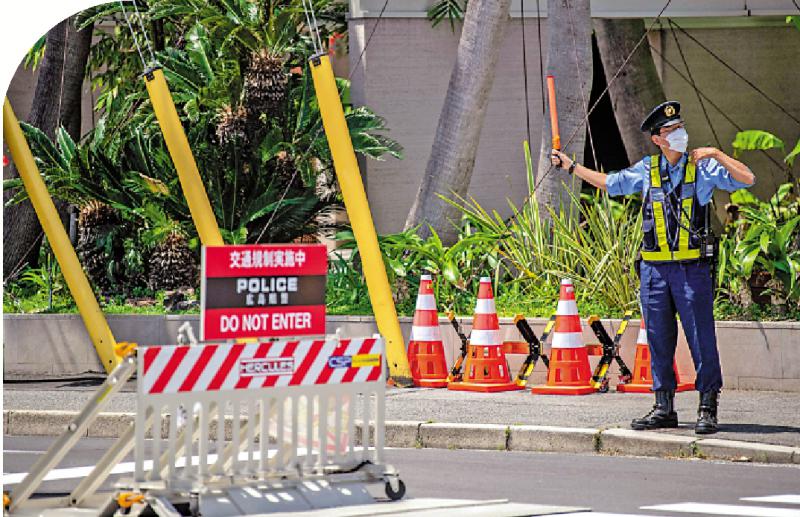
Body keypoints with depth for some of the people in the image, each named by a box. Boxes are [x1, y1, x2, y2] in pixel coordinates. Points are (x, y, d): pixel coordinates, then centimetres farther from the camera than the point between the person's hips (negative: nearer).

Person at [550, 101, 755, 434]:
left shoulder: (702, 167, 0)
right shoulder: (645, 170, 10)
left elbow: (747, 179, -8)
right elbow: (608, 183, 25)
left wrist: (716, 155, -15)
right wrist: (569, 166, 28)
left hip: (692, 267, -4)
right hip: (654, 267, 4)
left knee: (701, 338, -6)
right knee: (659, 341, 7)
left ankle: (708, 409, 0)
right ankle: (664, 407, 16)